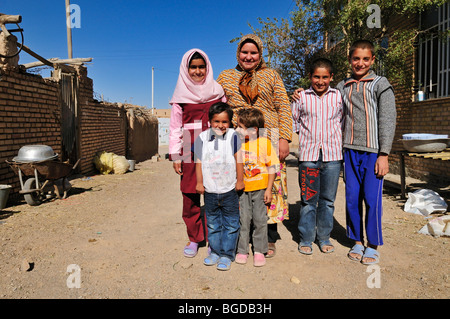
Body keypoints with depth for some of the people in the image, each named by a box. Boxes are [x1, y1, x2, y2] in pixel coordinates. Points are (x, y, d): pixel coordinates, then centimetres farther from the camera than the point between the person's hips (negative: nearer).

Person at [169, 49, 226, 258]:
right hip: (190, 152, 0)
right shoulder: (181, 95, 8)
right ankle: (194, 239, 17)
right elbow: (175, 128, 8)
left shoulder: (217, 91, 10)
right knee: (190, 196, 2)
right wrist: (175, 156, 2)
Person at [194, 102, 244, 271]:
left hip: (229, 190, -2)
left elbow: (238, 159, -5)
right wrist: (199, 182, 1)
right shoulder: (202, 137, 0)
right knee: (212, 224, 15)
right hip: (210, 191, 3)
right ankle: (215, 252, 31)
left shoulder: (233, 136, -7)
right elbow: (199, 161, 3)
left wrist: (239, 180, -4)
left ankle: (227, 255, 21)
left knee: (230, 224, 7)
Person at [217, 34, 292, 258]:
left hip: (267, 138, -1)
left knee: (270, 187, -2)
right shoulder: (225, 77, 17)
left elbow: (283, 108, 7)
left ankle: (269, 239, 12)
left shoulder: (271, 76, 14)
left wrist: (284, 138, -4)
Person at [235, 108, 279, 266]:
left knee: (260, 220, 5)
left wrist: (269, 189, -6)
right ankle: (242, 251, 20)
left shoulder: (264, 143, -10)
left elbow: (271, 168, -4)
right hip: (242, 188, 3)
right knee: (243, 219, 6)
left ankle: (259, 251, 20)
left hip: (260, 188, -2)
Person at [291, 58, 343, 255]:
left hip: (332, 155, 1)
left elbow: (343, 120, 17)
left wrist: (336, 135, 6)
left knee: (328, 200, 10)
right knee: (308, 199, 4)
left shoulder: (338, 96, 7)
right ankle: (305, 239, 18)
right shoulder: (301, 97, 4)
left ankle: (324, 237, 25)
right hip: (308, 155, -1)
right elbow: (293, 121, 12)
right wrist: (304, 133, 3)